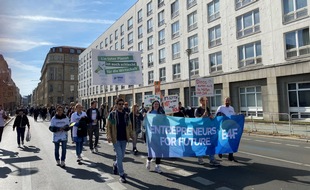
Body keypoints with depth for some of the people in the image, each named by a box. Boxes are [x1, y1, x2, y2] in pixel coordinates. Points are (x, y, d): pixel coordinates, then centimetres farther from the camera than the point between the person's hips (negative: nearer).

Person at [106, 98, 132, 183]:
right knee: (119, 155, -6)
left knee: (121, 156, 12)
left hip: (124, 138, 4)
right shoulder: (112, 114, -3)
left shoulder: (126, 114, 7)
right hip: (116, 139, -4)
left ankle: (115, 164, 45)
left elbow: (129, 125, 12)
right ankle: (121, 175, 5)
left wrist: (130, 134, 2)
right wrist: (109, 136, -14)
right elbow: (108, 126, -4)